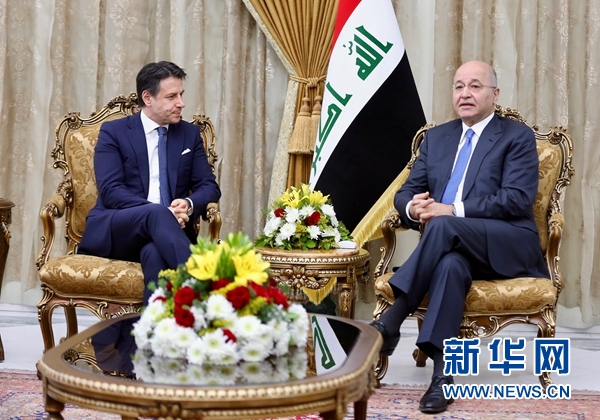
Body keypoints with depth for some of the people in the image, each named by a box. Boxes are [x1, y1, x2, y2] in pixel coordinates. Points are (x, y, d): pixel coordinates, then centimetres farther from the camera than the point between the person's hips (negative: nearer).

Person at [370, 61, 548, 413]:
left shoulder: (518, 137, 3)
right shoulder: (437, 137, 19)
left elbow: (518, 199, -11)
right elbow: (405, 193, 14)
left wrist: (454, 211, -20)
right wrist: (413, 208, -13)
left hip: (507, 246, -3)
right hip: (454, 245, 3)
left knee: (444, 226, -34)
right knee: (450, 264, -35)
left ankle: (390, 322, -29)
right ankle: (442, 374, -36)